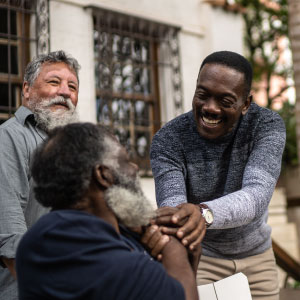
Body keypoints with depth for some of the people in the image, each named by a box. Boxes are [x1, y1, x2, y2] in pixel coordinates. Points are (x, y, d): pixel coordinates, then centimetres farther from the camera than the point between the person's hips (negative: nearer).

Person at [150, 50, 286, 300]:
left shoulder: (267, 125, -18)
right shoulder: (168, 140, -20)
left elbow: (256, 196, -34)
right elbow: (172, 205, -32)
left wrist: (203, 213, -54)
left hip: (257, 257, 2)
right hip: (199, 257, -2)